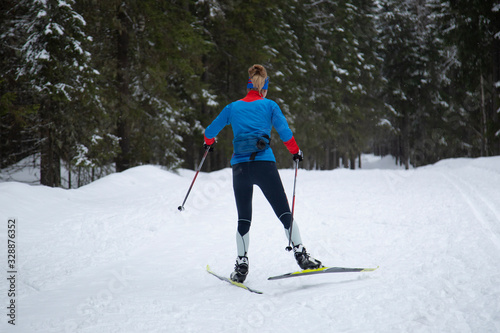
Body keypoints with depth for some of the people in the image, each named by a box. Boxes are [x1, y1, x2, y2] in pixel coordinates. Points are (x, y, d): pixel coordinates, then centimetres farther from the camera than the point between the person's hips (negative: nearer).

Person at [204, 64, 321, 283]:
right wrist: (295, 152, 15)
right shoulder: (269, 105, 7)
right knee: (284, 214, 4)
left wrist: (209, 142, 42)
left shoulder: (232, 107, 14)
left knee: (244, 220, 12)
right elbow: (284, 132, -1)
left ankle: (241, 265, 8)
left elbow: (210, 131, 21)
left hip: (239, 166, 2)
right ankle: (301, 255, -3)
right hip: (264, 164, -2)